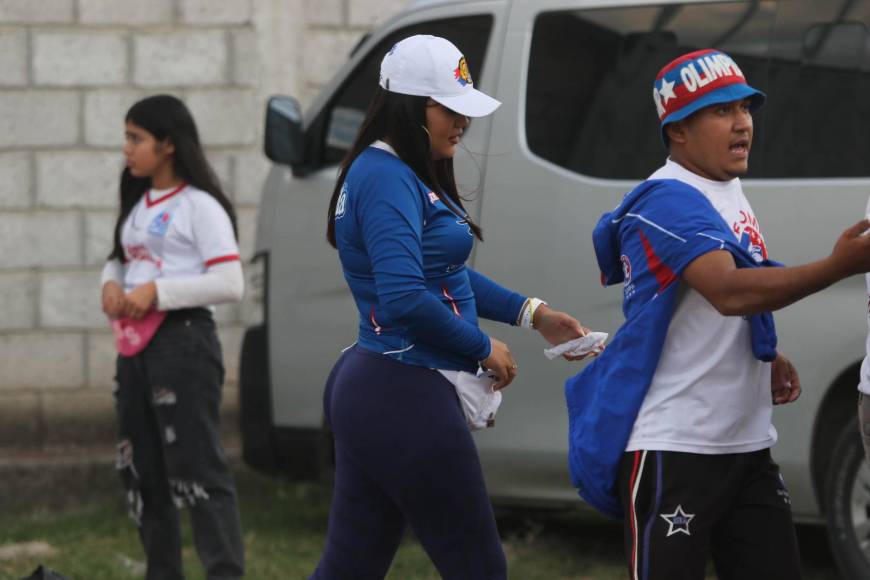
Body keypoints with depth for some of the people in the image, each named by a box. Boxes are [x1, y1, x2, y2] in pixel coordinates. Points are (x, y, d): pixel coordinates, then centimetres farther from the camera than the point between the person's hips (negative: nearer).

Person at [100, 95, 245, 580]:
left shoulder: (199, 206, -9)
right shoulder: (138, 203, 15)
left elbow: (230, 284, -15)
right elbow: (120, 258, 26)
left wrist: (157, 292, -19)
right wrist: (112, 282, 2)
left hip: (183, 338, -9)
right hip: (135, 344, 9)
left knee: (197, 467, -12)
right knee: (143, 468, 12)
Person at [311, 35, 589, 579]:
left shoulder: (399, 174, 15)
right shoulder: (387, 179, -16)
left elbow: (449, 276, 26)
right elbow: (404, 297, -27)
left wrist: (533, 313, 18)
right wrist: (483, 348, -13)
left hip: (369, 390, 10)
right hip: (406, 397, -10)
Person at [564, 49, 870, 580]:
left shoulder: (729, 189, 13)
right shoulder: (670, 201, -16)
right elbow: (729, 292, -32)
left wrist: (766, 357, 11)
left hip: (746, 443, 9)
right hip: (672, 449, -9)